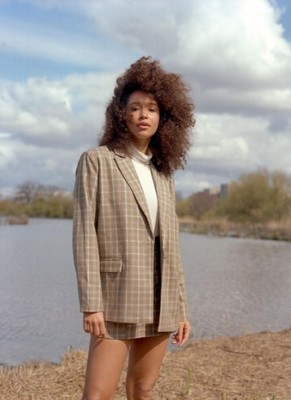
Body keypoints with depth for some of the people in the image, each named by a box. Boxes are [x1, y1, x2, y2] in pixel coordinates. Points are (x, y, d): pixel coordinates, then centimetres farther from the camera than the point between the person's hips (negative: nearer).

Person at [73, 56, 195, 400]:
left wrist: (180, 307, 10)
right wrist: (91, 304, -16)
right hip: (118, 297, -5)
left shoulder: (163, 173, 13)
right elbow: (84, 233, -9)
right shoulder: (97, 160, -2)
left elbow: (170, 246, 13)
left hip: (159, 300, 5)